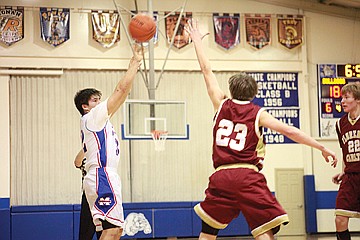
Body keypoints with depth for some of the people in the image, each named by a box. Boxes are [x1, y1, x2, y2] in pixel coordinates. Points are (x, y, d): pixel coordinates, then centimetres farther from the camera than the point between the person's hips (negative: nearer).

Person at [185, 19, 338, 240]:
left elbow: (207, 71, 20)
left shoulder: (222, 105, 12)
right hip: (248, 177, -3)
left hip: (221, 177, 3)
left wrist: (197, 40, 30)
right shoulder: (257, 113, 6)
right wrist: (323, 148, 0)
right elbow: (290, 131, -2)